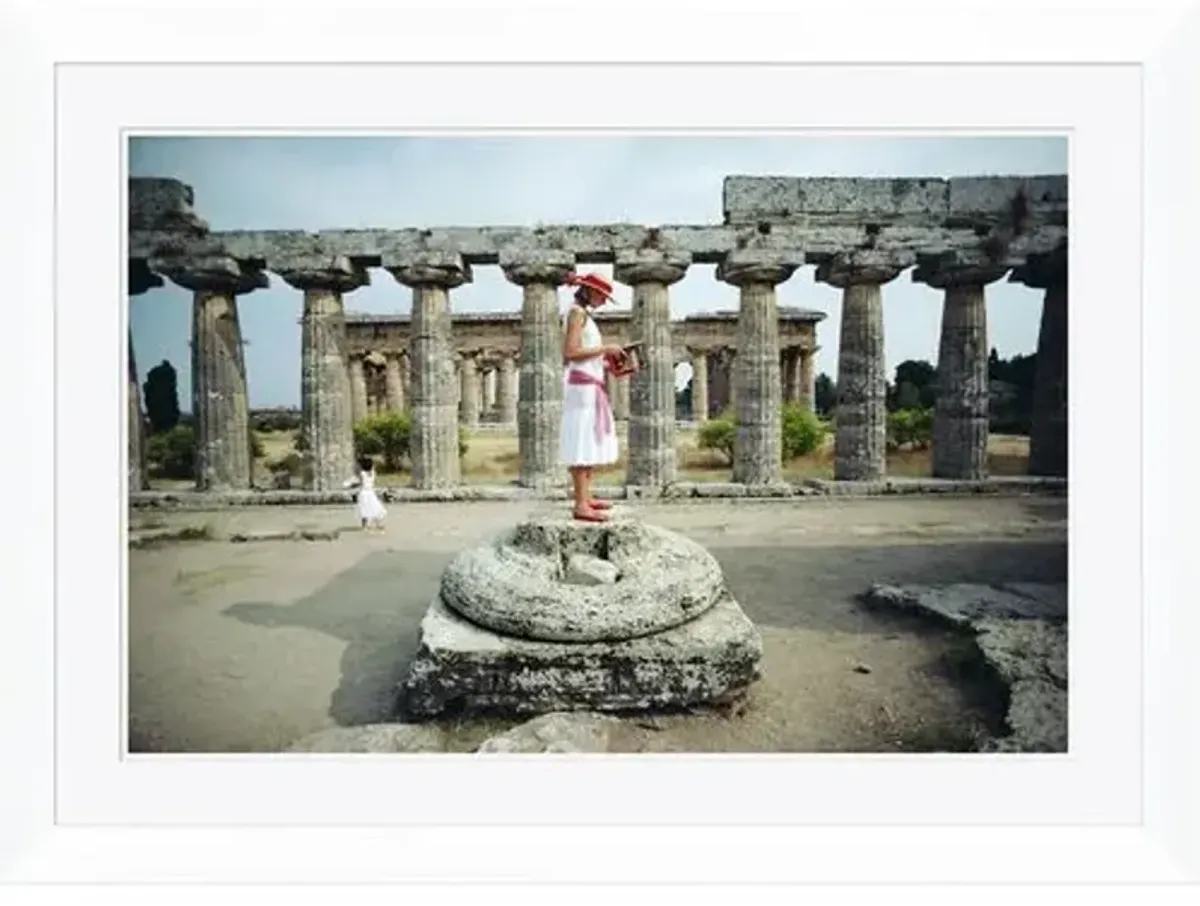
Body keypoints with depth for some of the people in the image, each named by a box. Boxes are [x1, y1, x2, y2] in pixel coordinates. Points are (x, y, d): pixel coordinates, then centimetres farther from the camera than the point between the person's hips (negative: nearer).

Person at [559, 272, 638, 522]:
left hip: (590, 386, 10)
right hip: (582, 385, -10)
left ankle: (585, 497, 16)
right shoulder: (577, 312, -6)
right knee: (582, 442, -12)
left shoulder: (583, 315, 22)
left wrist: (607, 365, 10)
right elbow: (570, 353, -17)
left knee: (591, 442, 11)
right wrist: (604, 349, -12)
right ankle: (581, 505, -13)